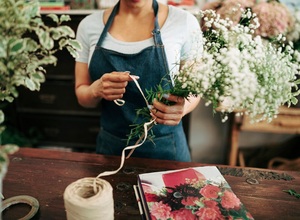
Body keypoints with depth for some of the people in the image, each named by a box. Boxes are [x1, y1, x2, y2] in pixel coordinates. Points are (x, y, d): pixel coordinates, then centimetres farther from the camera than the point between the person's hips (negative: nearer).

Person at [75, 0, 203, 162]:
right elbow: (82, 95, 1)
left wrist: (181, 107, -25)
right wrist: (97, 89, -21)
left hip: (164, 147, -2)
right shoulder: (89, 25, -4)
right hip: (110, 145, 3)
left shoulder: (184, 22, -11)